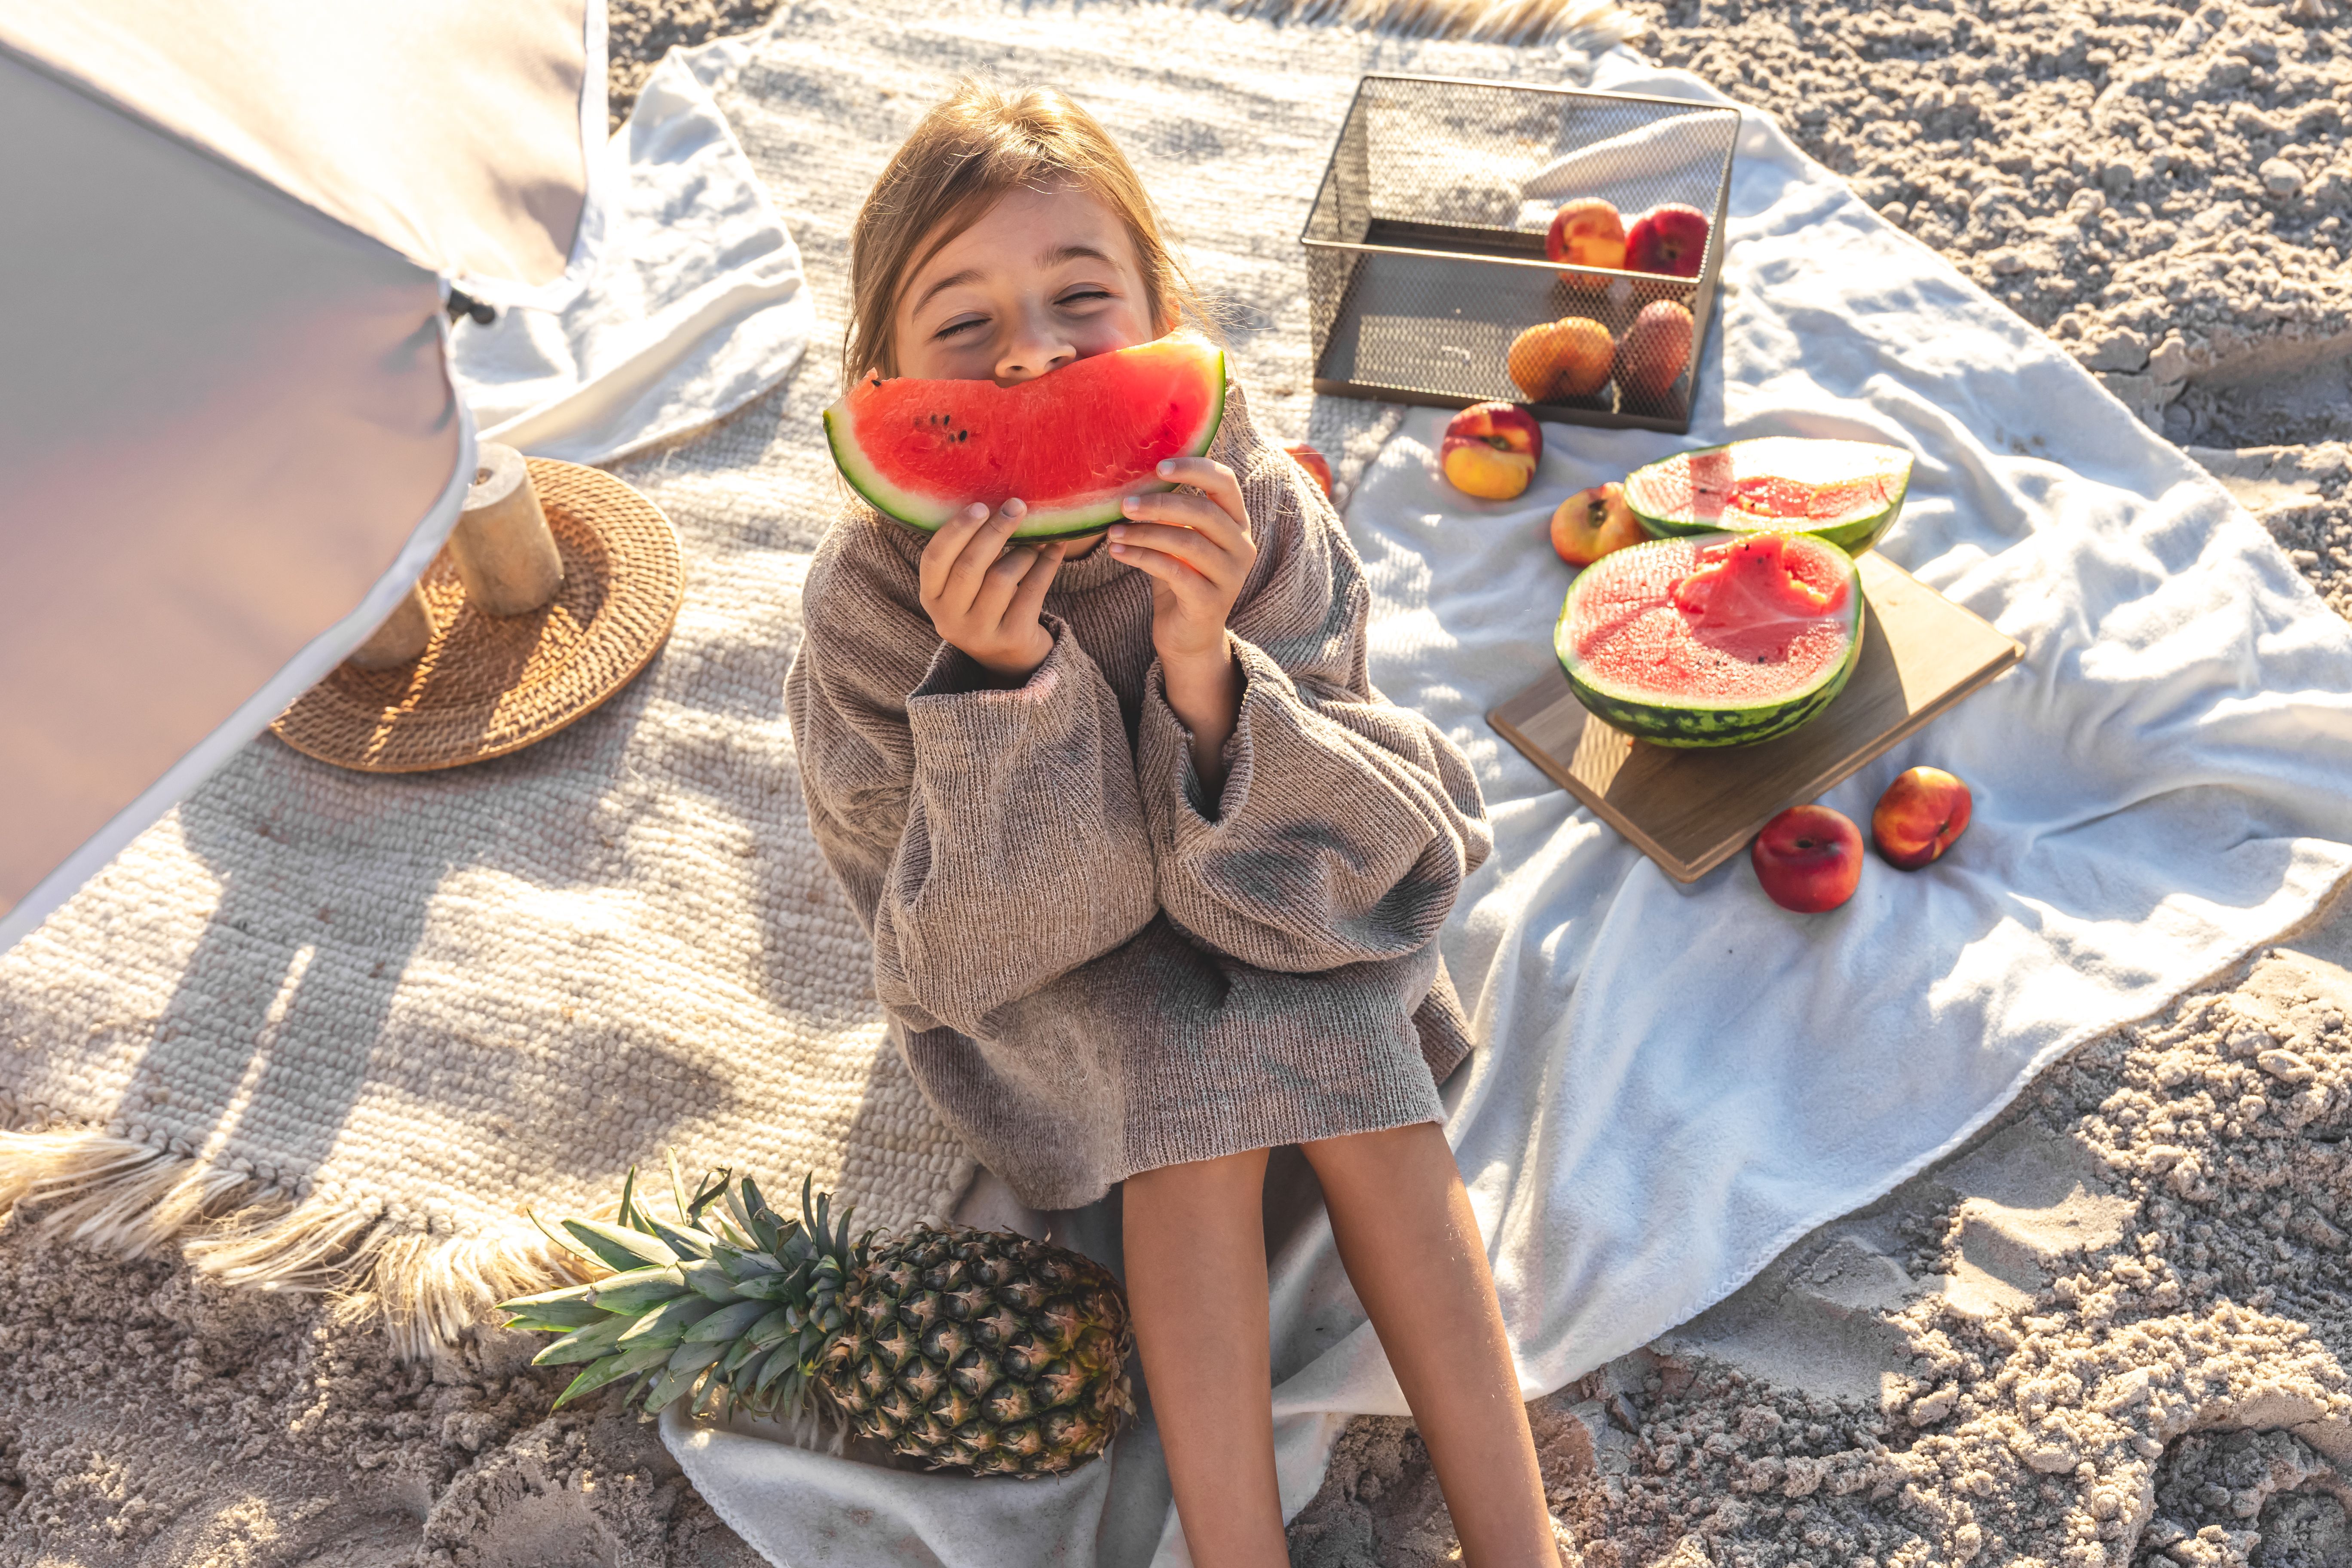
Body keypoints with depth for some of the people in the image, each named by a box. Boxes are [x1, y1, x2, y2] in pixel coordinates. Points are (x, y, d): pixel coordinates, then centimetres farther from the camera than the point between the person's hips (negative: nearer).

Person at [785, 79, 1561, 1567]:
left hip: (1267, 904, 2)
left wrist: (1202, 665, -43)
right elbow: (986, 940, -25)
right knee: (1191, 1077, -27)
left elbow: (1337, 855, -24)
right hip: (1041, 949, -1)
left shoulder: (1260, 522, -25)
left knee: (1353, 1061, -22)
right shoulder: (875, 595, -27)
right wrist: (1001, 681, -41)